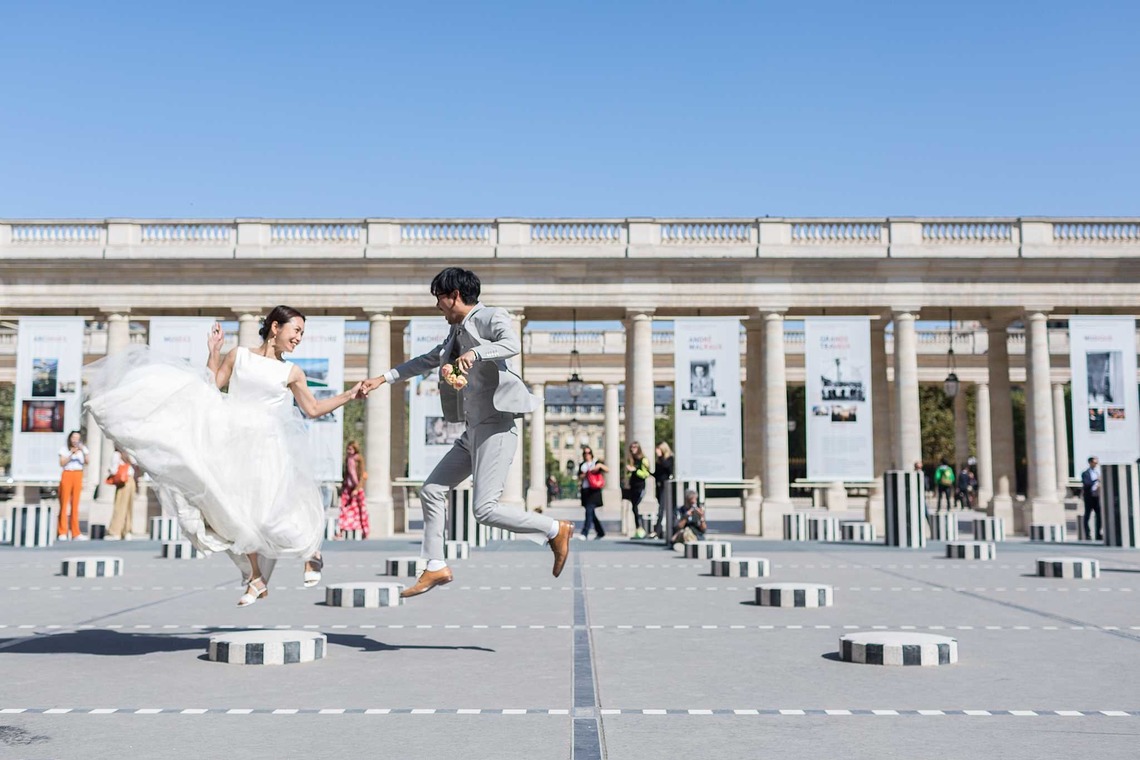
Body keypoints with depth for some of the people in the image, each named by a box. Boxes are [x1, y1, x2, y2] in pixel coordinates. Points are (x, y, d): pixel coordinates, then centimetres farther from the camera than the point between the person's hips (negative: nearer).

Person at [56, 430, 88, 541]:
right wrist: (71, 454, -14)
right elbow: (62, 463, -7)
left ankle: (76, 533, 4)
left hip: (78, 475, 2)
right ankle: (62, 532, -1)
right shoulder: (65, 449, 4)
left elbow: (87, 462, -4)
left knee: (75, 504, 3)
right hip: (67, 475, -2)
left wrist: (83, 452, -16)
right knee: (65, 503, -3)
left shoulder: (82, 449, 10)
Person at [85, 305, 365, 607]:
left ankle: (312, 550, 17)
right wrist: (214, 352, 0)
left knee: (271, 512, -11)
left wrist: (349, 395, 4)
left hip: (267, 445, -1)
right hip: (234, 441, 2)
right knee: (237, 510, 1)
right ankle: (256, 578, 13)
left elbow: (313, 409, 10)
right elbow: (211, 387, 9)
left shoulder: (291, 372, 5)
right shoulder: (239, 355, 6)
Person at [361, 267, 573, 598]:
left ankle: (555, 530, 2)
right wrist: (384, 378, 30)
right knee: (432, 491, 9)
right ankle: (436, 568, 17)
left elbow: (513, 344, -28)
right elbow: (427, 360, 31)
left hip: (496, 428, -9)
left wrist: (476, 352, -44)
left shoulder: (492, 318, -7)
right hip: (473, 431, 9)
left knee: (486, 510, -15)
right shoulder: (457, 332, 19)